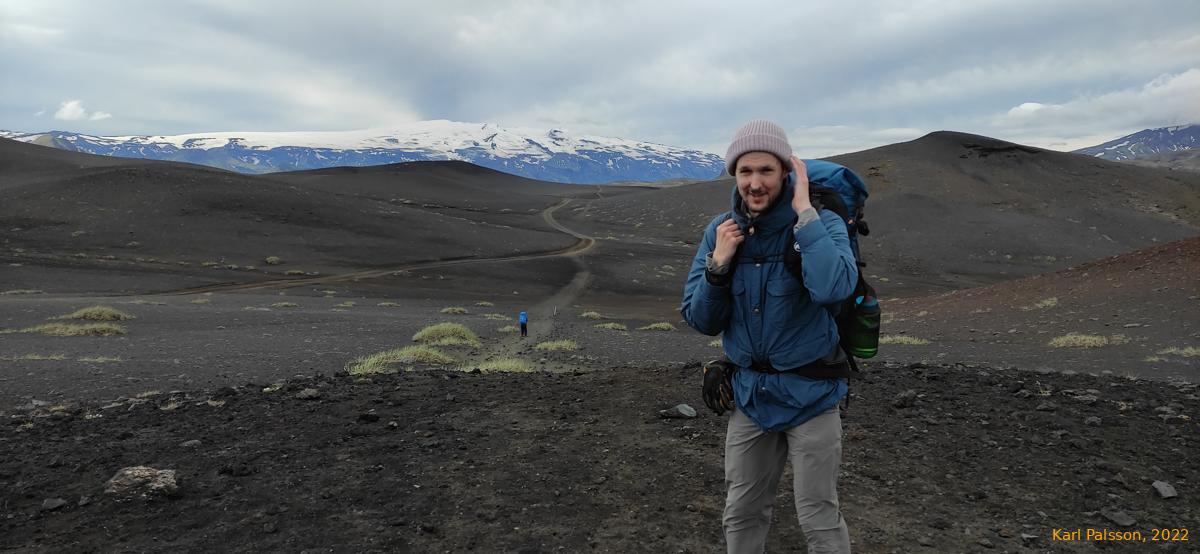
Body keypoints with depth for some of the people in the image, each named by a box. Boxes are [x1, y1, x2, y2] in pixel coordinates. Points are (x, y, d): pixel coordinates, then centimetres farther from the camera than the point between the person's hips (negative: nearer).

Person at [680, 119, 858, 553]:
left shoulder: (821, 224, -14)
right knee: (741, 516, 15)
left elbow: (833, 288, -36)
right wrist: (718, 263, -18)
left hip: (809, 395, -3)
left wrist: (804, 209, -29)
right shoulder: (721, 230, -3)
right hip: (750, 395, 4)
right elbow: (700, 321, -3)